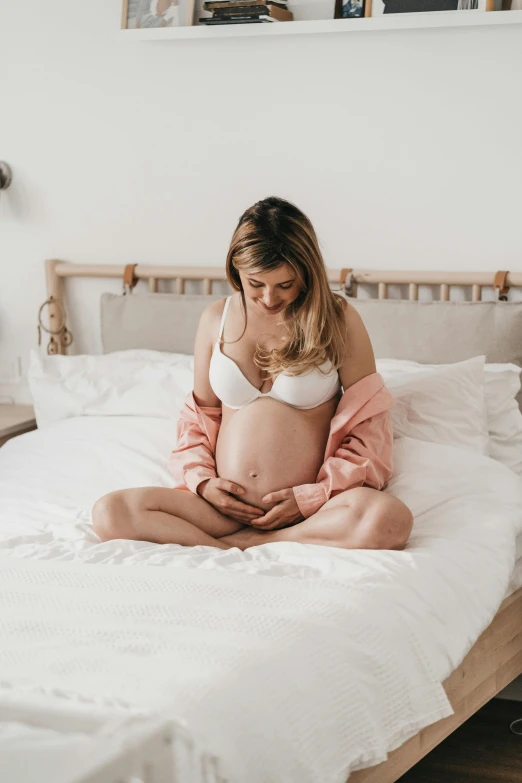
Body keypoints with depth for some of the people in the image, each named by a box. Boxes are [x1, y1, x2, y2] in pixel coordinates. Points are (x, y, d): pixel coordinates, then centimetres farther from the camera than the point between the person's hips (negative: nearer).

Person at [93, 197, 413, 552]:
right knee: (109, 513, -23)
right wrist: (201, 481, -1)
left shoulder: (339, 319, 1)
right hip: (226, 503, 2)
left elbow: (369, 428, 1)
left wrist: (311, 497, -10)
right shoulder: (216, 319, 10)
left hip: (309, 509, -2)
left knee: (390, 519, -37)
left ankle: (243, 544, -19)